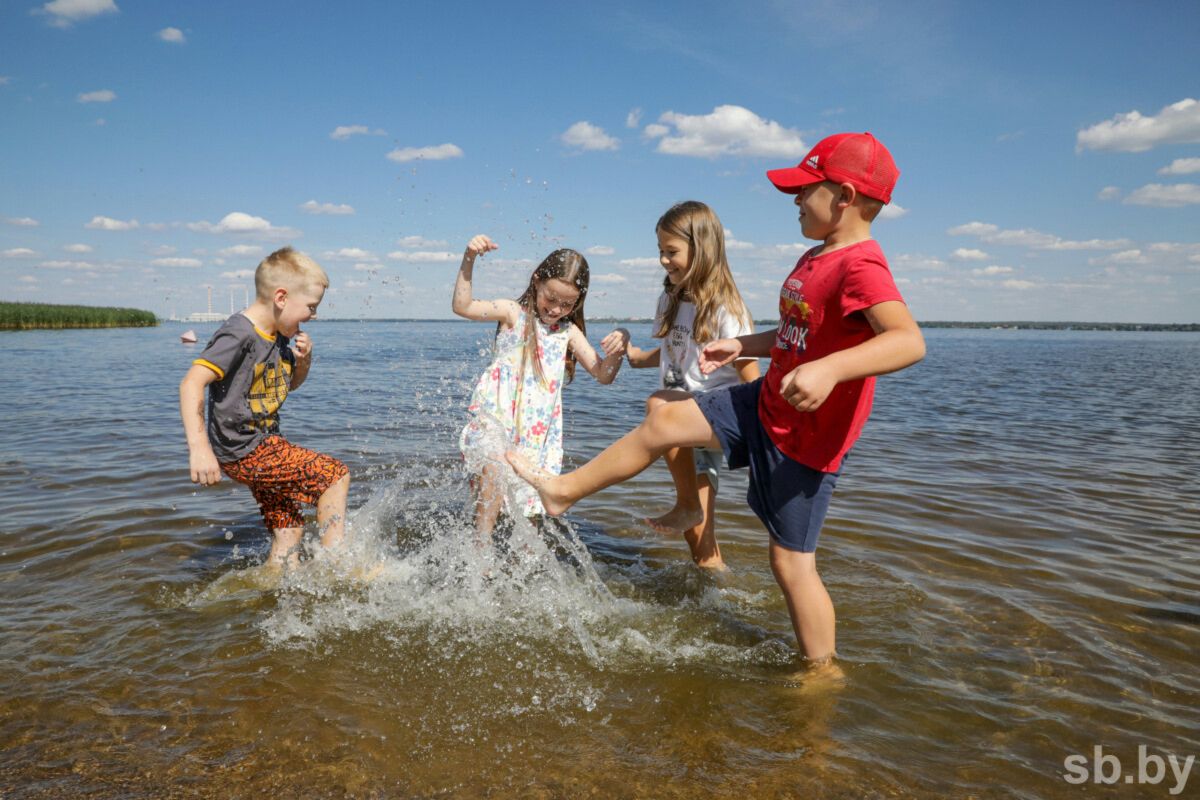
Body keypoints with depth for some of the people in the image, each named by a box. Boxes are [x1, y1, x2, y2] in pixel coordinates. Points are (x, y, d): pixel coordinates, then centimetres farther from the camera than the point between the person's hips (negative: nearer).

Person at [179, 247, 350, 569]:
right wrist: (199, 448, -36)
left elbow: (290, 385, 25)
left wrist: (304, 360, 1)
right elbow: (191, 383, -27)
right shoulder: (239, 335, -19)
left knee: (287, 530, 12)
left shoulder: (280, 336, 9)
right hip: (245, 453, -9)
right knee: (335, 474, -7)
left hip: (265, 446, 9)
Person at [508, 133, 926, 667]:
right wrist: (740, 346, 18)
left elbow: (909, 340, -40)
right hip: (765, 404, 9)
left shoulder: (860, 267, -23)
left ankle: (823, 671, 20)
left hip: (806, 437, -9)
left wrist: (831, 368, -53)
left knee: (791, 562, 0)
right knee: (664, 423, 7)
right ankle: (564, 491, 24)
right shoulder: (815, 258, 9)